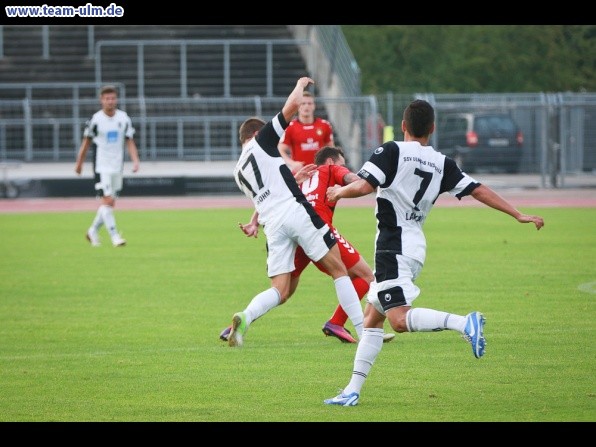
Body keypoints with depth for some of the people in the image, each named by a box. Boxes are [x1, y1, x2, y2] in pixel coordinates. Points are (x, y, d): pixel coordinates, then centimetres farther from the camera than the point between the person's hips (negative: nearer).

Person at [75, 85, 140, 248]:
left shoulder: (124, 118, 2)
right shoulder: (96, 119, -7)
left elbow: (130, 142, 4)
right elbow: (86, 142, 3)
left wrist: (135, 161, -9)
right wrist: (79, 163, 9)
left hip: (117, 167, 4)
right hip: (101, 166, -4)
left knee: (110, 203, 10)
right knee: (107, 200, -15)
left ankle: (93, 231, 28)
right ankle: (114, 236, -14)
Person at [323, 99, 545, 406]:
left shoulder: (391, 151, -7)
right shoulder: (442, 164, 9)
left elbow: (363, 187, -16)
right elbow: (478, 190, 7)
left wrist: (339, 191, 5)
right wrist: (518, 214, 12)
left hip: (394, 246, -8)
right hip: (416, 246, 8)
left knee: (399, 319, -17)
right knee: (372, 317, 12)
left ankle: (465, 323, -32)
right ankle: (353, 391, 11)